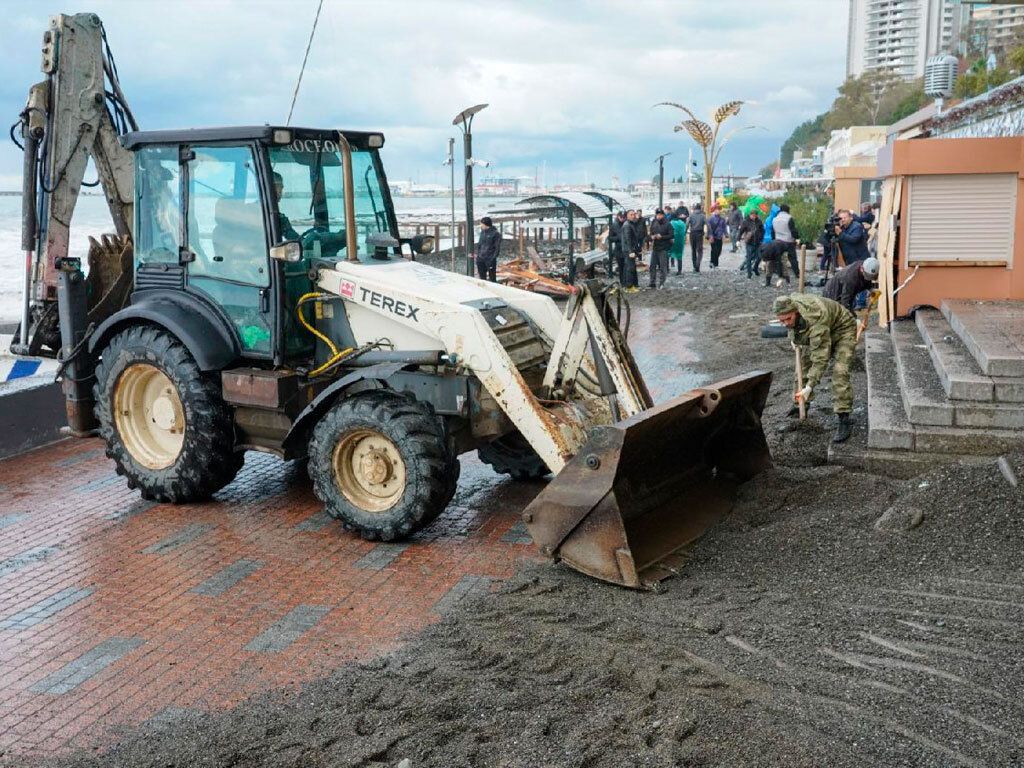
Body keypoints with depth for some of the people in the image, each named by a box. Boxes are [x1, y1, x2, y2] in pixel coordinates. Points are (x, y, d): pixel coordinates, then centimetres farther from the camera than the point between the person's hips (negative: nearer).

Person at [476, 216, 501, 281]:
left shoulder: (495, 234, -11)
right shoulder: (482, 232, 8)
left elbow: (497, 248, -11)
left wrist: (492, 259, -17)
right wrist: (478, 255, 10)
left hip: (490, 260, -6)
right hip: (481, 259, 6)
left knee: (492, 278, 0)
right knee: (482, 278, 13)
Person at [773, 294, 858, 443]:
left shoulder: (816, 321, -43)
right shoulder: (790, 303, -22)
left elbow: (820, 358, -43)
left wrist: (809, 387, -47)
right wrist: (793, 336, 3)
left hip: (842, 331, -8)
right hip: (816, 335, 8)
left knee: (839, 371, -24)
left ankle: (843, 419, -22)